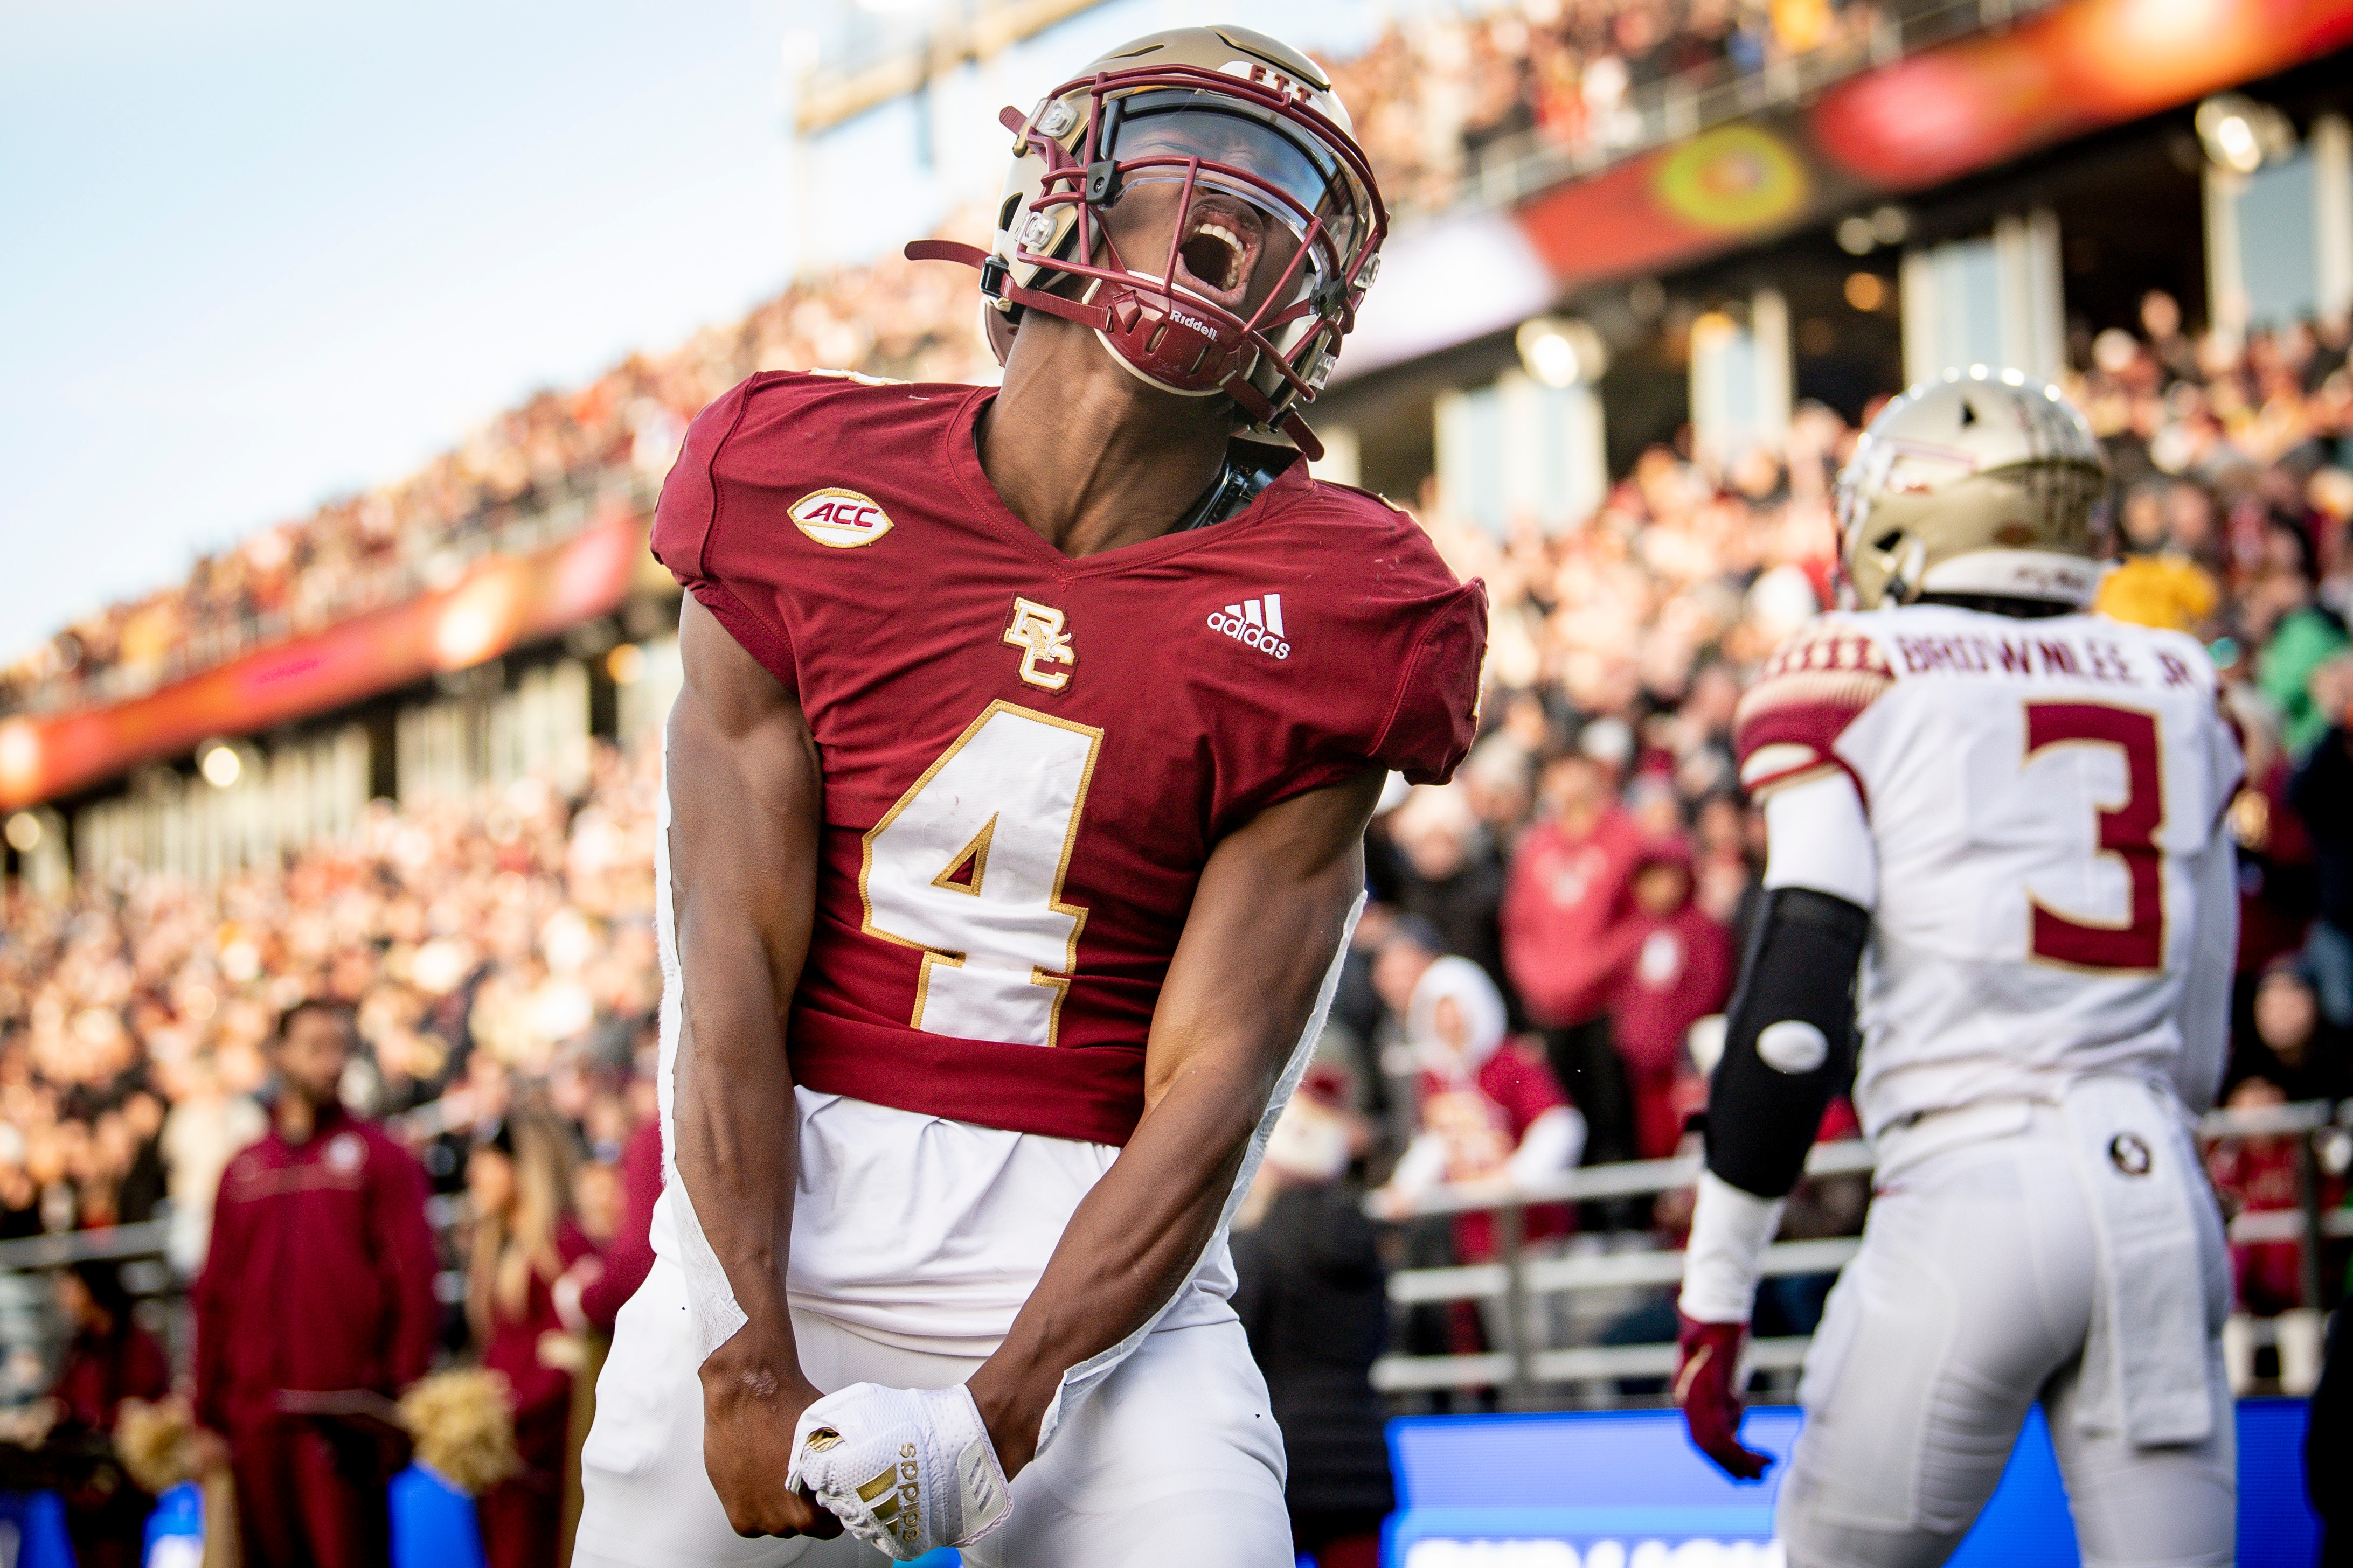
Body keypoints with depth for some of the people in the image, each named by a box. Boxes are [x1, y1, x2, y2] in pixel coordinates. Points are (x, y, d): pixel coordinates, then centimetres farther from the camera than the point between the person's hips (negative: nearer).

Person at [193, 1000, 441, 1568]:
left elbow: (414, 1280, -3)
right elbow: (215, 1295, 16)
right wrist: (209, 1410, 11)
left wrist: (404, 1393, -11)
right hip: (257, 1412, 4)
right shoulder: (243, 1170, 15)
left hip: (343, 1413, -4)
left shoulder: (378, 1156, 4)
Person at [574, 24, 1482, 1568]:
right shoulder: (802, 499, 0)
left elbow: (1210, 1081, -7)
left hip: (1093, 1272, -1)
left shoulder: (1314, 623, -2)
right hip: (774, 1234, 1)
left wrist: (1003, 1408, -17)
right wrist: (750, 1362, -13)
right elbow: (732, 971, -5)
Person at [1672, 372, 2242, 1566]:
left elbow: (1793, 1011, -6)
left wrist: (1714, 1298, -3)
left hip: (1969, 1196, -5)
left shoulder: (1856, 678, 2)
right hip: (2163, 1198, 5)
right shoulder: (2177, 690, 17)